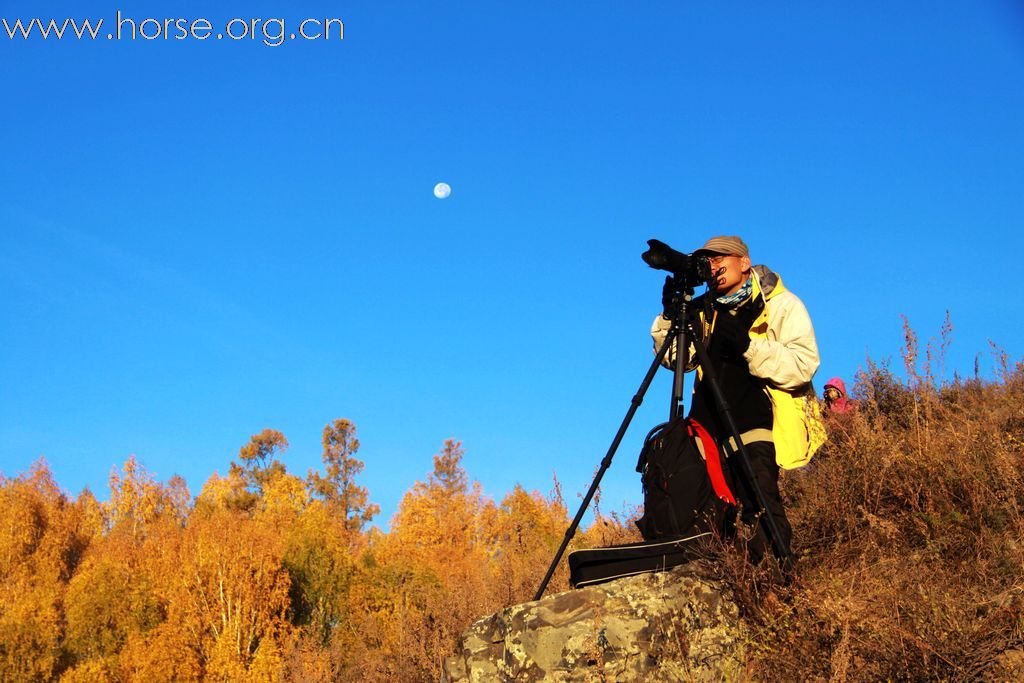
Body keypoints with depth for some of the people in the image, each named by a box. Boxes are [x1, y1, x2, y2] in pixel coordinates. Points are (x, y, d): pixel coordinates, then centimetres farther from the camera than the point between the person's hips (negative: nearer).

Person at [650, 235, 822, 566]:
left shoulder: (781, 304, 2)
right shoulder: (705, 308, 18)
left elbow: (804, 365, -10)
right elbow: (674, 359, 15)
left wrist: (749, 345, -22)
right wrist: (670, 314, 0)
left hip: (759, 424, -5)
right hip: (713, 424, 5)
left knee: (760, 505, -20)